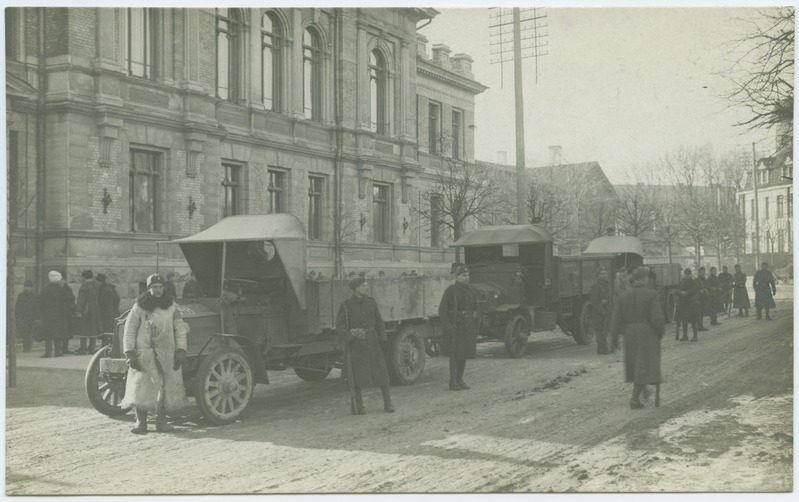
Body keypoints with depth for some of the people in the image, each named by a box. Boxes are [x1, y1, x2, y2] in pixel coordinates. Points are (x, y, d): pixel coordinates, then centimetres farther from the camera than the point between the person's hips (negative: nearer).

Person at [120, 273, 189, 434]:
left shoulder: (172, 306, 7)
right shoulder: (139, 307, 1)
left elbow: (180, 329, 8)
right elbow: (129, 330, 1)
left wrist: (180, 351, -1)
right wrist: (129, 353, -6)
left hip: (166, 354, 2)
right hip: (143, 353, -2)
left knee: (166, 388, 2)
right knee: (140, 388, -4)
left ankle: (161, 421, 14)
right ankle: (141, 423, 6)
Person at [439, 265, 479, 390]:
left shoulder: (470, 291, 9)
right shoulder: (450, 290, -9)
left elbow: (475, 308, 18)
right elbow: (442, 309, -11)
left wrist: (475, 328, 12)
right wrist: (448, 326, -19)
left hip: (468, 327, 6)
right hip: (454, 326, -6)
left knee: (464, 353, 8)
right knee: (455, 353, -5)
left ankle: (460, 380, 17)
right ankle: (453, 381, 2)